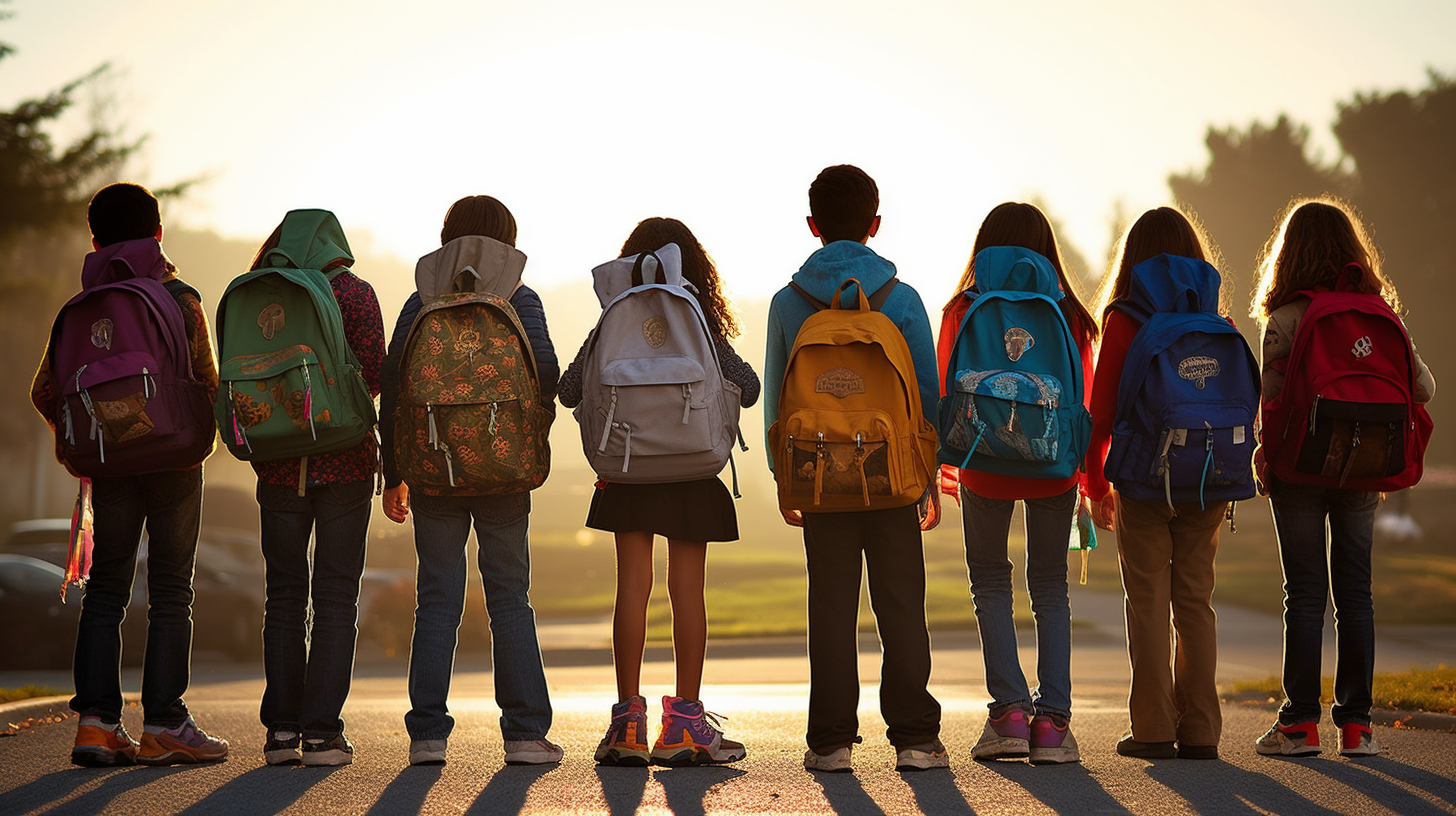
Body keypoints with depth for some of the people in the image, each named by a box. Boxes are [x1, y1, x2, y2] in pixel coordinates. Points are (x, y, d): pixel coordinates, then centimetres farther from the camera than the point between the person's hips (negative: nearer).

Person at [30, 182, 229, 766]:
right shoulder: (180, 299, -4)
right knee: (171, 592, 1)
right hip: (173, 458, -3)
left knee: (105, 587, 9)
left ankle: (96, 721, 2)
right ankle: (163, 724, -2)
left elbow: (44, 391, 4)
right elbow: (208, 385, -5)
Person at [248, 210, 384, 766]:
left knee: (284, 592, 10)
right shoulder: (353, 291, -3)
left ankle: (281, 729, 6)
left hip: (279, 462, 2)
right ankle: (322, 732, -4)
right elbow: (374, 374, -8)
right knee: (335, 593, 1)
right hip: (344, 458, -2)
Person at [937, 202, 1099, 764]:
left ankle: (1010, 709, 1)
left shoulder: (963, 310, -2)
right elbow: (1086, 402, 2)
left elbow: (945, 396, 2)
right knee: (1050, 590, 13)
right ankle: (1052, 719, 3)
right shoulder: (1068, 314, 1)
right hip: (1053, 468, 1)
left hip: (985, 466, -1)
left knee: (990, 584, 15)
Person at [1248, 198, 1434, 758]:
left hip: (1301, 472, -3)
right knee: (1354, 592, 9)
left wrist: (1264, 462, 2)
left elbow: (1271, 402, -10)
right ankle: (1355, 723, 9)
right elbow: (1423, 386, 1)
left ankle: (1301, 722, 4)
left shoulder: (1284, 319, -9)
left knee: (1305, 595, 2)